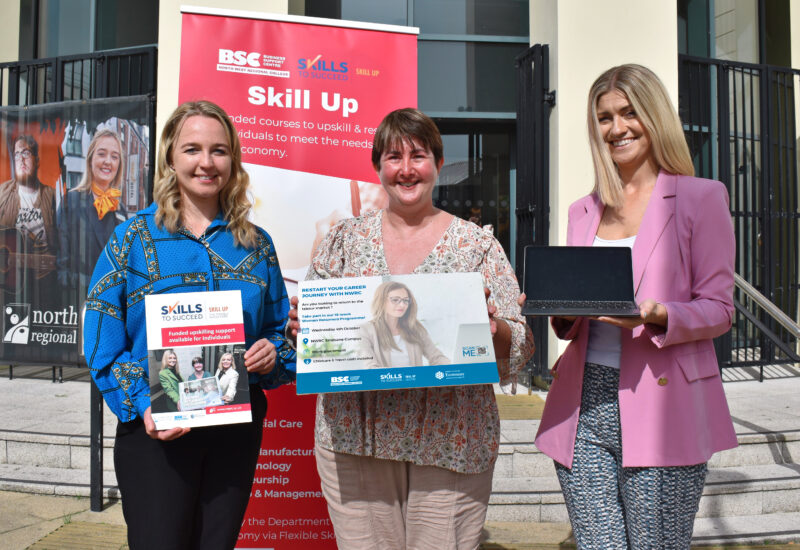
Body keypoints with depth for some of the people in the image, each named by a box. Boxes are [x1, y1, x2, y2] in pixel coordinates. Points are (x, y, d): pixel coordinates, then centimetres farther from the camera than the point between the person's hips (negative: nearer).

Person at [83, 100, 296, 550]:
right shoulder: (134, 237, -1)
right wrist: (142, 406, -16)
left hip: (238, 426, 3)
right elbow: (103, 343, -4)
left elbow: (281, 326, 13)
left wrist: (273, 352, -9)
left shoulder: (256, 244, 7)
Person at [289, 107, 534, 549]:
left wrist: (494, 330, -19)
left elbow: (518, 347, 2)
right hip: (353, 436, 2)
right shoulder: (344, 238, 8)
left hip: (452, 442, -1)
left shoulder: (478, 245, 3)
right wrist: (300, 324, -9)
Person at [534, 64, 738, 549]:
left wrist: (656, 317, -19)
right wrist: (564, 308, -3)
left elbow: (719, 308, -1)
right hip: (583, 407, 4)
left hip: (661, 409, -3)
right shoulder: (584, 211, 18)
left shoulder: (701, 197, 4)